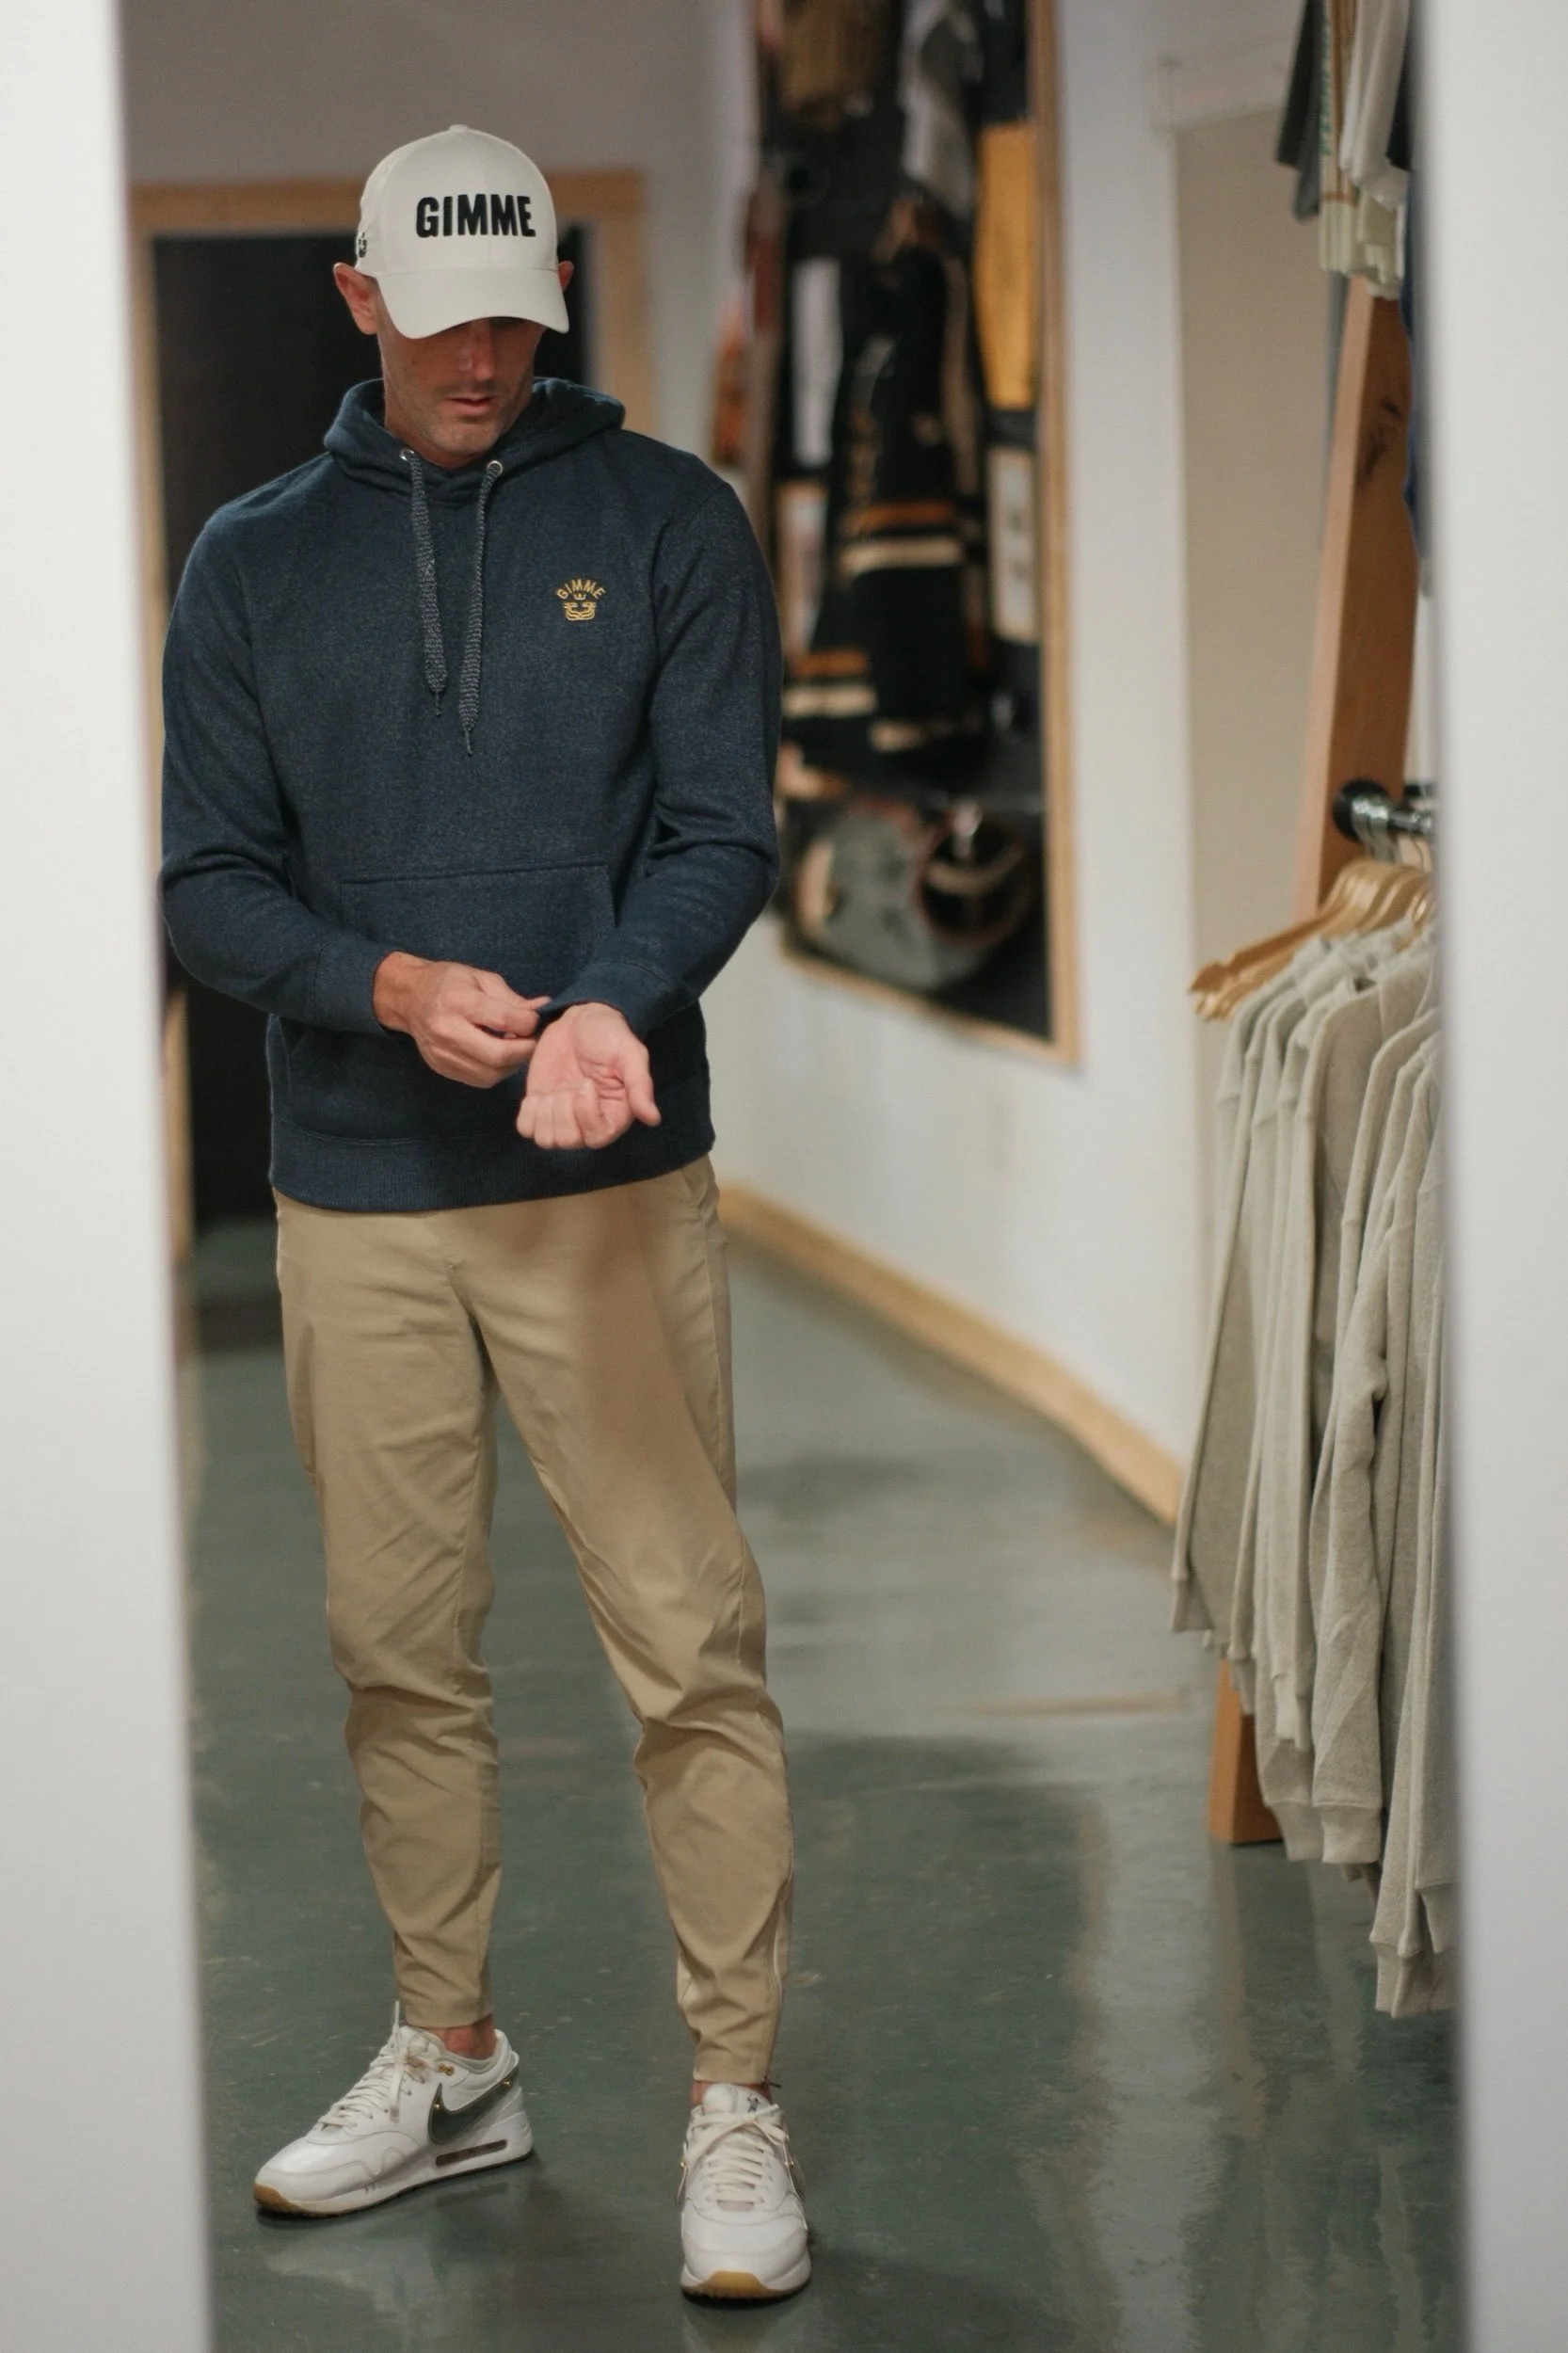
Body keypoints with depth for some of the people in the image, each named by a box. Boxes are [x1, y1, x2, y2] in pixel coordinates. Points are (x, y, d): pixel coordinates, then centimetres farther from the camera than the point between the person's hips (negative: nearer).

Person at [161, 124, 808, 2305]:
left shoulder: (665, 520, 4)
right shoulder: (256, 557, 9)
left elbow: (722, 833, -1)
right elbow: (208, 881, 6)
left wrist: (613, 999, -22)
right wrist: (391, 985, -13)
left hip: (615, 1183, -2)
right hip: (354, 1192, 3)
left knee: (691, 1649, -6)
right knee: (400, 1653, 10)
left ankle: (736, 2106, 1)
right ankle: (450, 2064, 25)